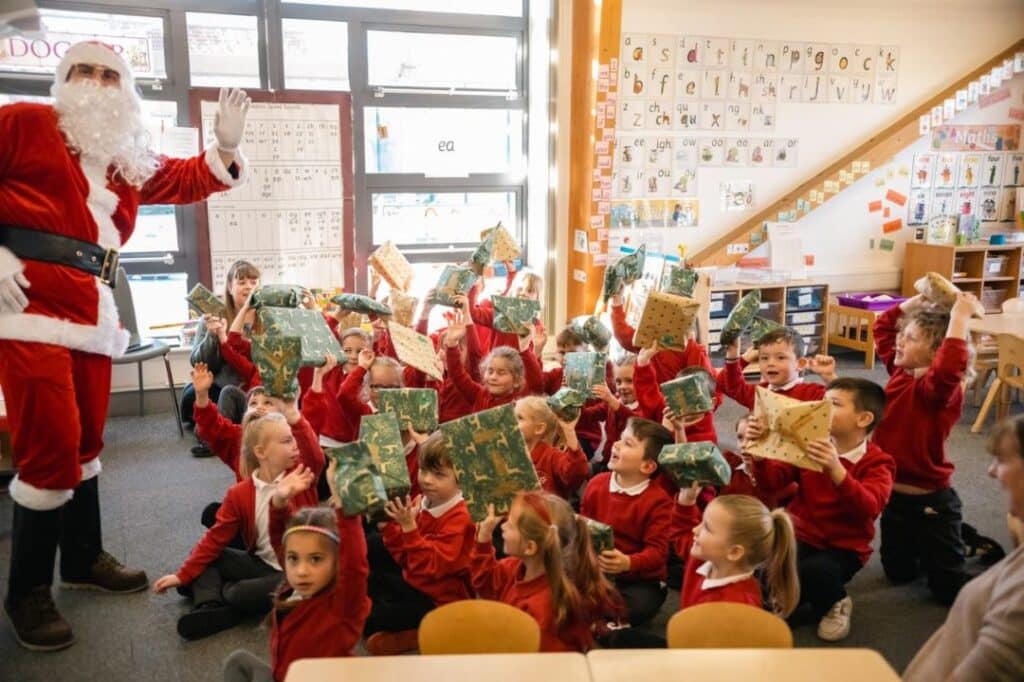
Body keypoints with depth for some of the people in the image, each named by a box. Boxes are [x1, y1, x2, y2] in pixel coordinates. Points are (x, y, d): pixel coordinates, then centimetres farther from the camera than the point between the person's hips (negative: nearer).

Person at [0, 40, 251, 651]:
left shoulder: (129, 159, 20)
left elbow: (186, 181, 22)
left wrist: (226, 146, 4)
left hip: (92, 309, 7)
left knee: (86, 437, 14)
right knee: (51, 444, -8)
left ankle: (83, 558, 32)